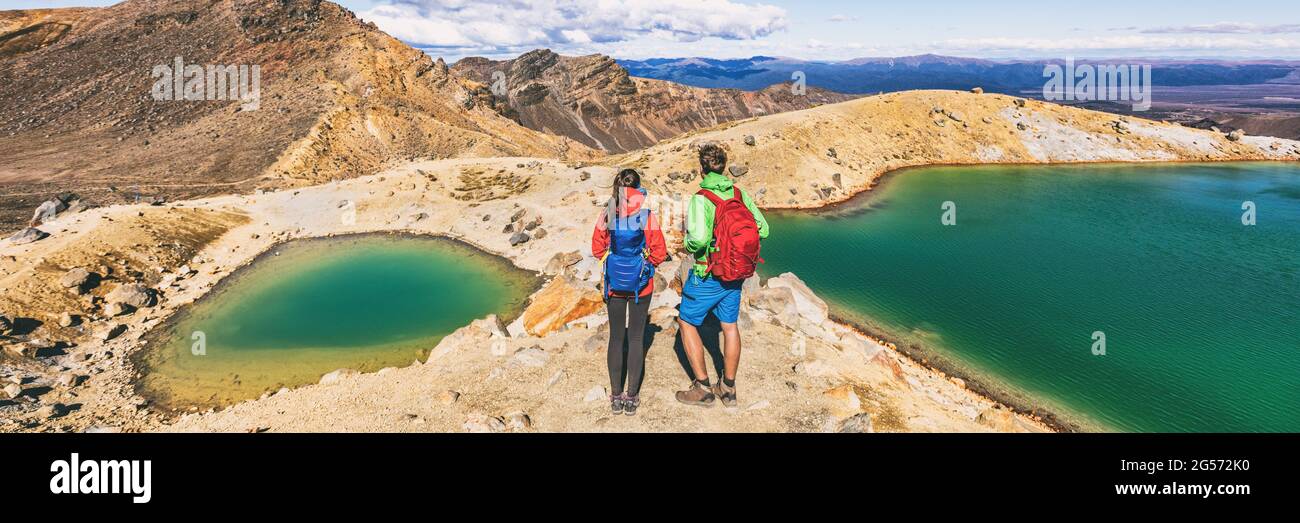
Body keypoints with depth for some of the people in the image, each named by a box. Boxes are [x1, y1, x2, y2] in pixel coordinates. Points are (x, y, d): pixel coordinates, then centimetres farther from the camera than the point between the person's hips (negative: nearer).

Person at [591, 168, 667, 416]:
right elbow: (660, 253, -9)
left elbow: (598, 249, 2)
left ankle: (616, 396, 15)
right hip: (640, 284, -2)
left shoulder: (607, 215, -7)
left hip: (614, 283, 2)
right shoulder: (646, 216, -13)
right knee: (636, 338, 7)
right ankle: (632, 397, 11)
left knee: (616, 337, 11)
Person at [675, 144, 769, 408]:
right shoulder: (740, 194, -3)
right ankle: (728, 389, 28)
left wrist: (689, 245, -12)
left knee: (687, 324, 12)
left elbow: (699, 238, -34)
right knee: (730, 326, 18)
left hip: (707, 277, -6)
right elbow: (763, 229, -1)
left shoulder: (701, 199, -21)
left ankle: (703, 389, 13)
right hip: (735, 275, 6)